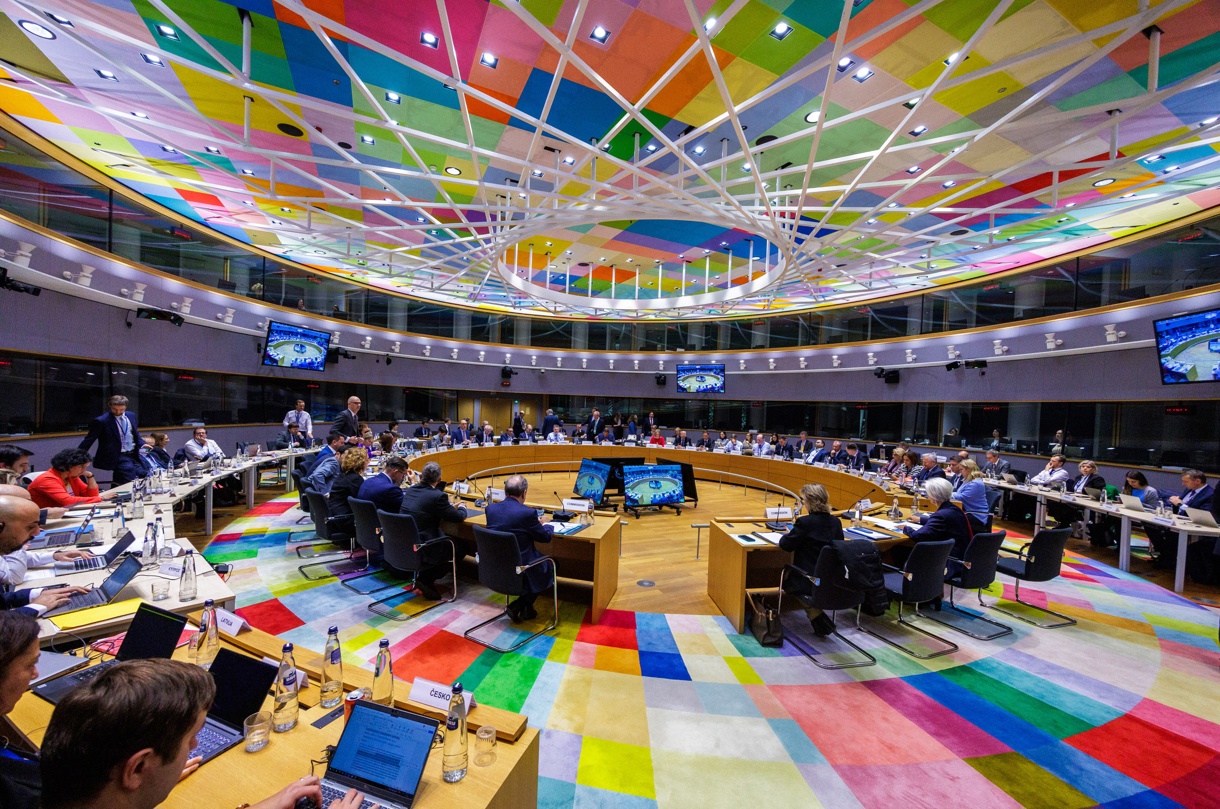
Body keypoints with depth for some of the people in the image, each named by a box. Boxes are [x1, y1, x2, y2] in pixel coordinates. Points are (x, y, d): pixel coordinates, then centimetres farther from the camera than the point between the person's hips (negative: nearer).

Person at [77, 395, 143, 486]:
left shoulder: (131, 416, 8)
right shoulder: (101, 421, -10)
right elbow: (88, 440, -4)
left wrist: (142, 445, 2)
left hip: (134, 455, 6)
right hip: (119, 457, -6)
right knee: (131, 484, -12)